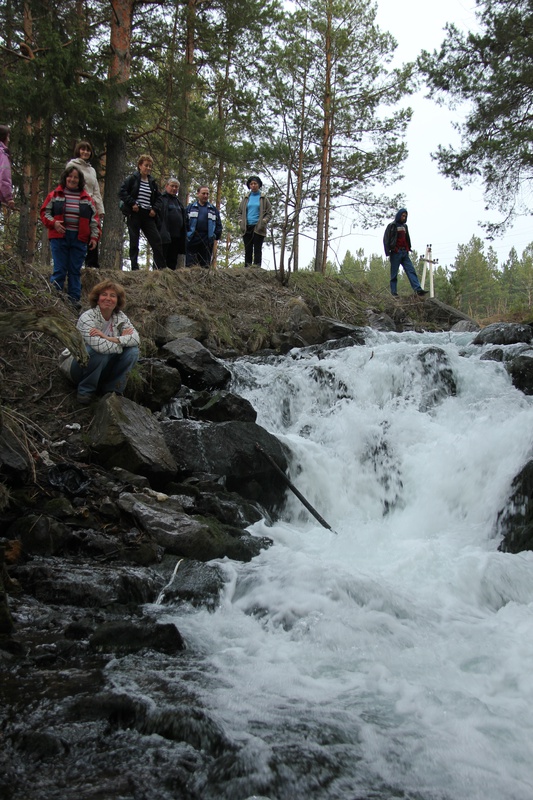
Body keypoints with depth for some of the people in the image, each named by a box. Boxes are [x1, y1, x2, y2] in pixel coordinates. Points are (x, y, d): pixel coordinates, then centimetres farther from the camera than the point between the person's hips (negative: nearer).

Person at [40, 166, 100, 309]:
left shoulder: (86, 198, 11)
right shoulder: (55, 195, 7)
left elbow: (94, 219, 12)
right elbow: (45, 212, 8)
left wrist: (94, 236, 3)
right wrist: (53, 223, -10)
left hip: (79, 239, 2)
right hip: (59, 237, -2)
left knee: (76, 270, 4)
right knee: (60, 270, -4)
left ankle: (74, 298, 9)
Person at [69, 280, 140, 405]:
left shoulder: (120, 316, -3)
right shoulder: (87, 318, -20)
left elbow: (135, 338, -19)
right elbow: (100, 346, -37)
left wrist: (109, 338, -30)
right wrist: (122, 340, -20)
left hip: (107, 368, 5)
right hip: (84, 366, -5)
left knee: (133, 351, -17)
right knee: (99, 351, -35)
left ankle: (112, 389, -3)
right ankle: (86, 390, -12)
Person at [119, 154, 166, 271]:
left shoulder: (152, 182, 14)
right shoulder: (132, 179, -1)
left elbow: (158, 197, 19)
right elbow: (122, 192, -5)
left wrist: (155, 209, 3)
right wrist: (132, 203, -15)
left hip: (148, 216, 5)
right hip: (134, 214, -4)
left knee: (157, 241, -2)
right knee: (134, 242, -1)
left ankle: (161, 267, 1)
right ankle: (134, 268, 2)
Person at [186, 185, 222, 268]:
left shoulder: (213, 209, 17)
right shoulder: (190, 208, 11)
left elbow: (218, 225, 16)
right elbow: (185, 223, 6)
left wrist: (216, 235, 3)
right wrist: (186, 235, -5)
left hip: (207, 242, 2)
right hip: (192, 240, -2)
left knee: (205, 266, 3)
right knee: (190, 265, -6)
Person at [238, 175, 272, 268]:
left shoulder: (263, 198, 6)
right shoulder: (246, 198, 14)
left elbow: (269, 213, 5)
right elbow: (240, 212, 20)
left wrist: (263, 222, -10)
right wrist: (241, 221, 3)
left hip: (258, 228, -3)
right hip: (247, 228, 3)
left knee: (257, 249, -6)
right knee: (248, 250, 3)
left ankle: (257, 265, -9)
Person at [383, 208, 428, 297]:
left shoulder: (404, 226, 20)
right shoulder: (392, 226, 1)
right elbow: (386, 239, -3)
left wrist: (408, 249, 17)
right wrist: (388, 252, -9)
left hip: (404, 253, 6)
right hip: (395, 253, -6)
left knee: (411, 270, -6)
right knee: (394, 273, -3)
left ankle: (418, 289, -15)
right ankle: (394, 292, 0)